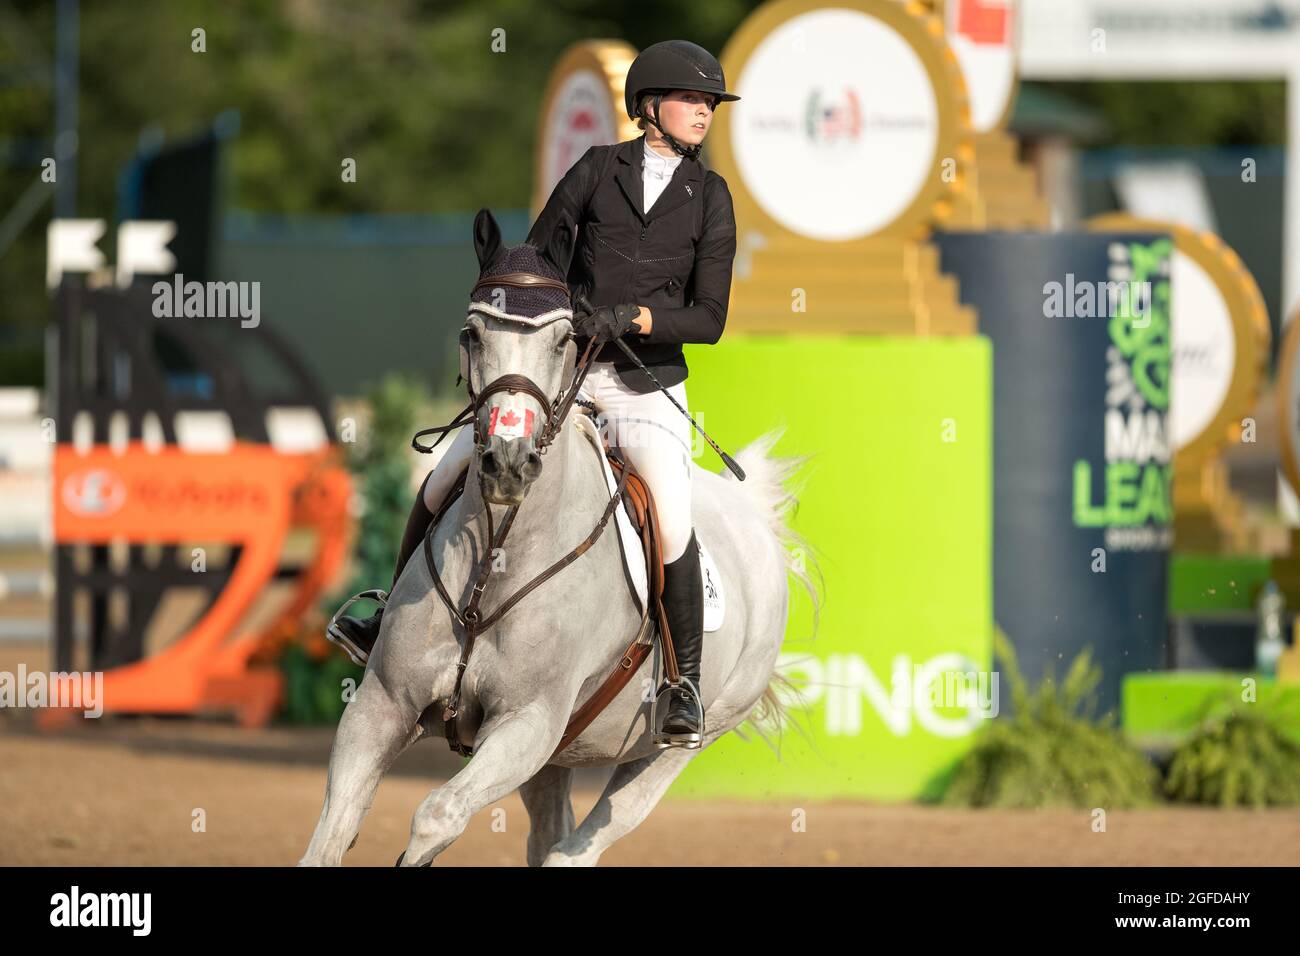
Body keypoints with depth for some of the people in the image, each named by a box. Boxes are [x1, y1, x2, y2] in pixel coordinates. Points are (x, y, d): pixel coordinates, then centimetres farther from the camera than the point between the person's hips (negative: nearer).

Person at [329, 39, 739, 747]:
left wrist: (630, 317, -19)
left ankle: (687, 686, -16)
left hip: (648, 386, -2)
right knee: (450, 472, -8)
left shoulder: (710, 198, 0)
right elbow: (533, 258, 11)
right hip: (561, 370, 2)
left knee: (671, 512, -26)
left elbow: (709, 317, -6)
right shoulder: (596, 169, 4)